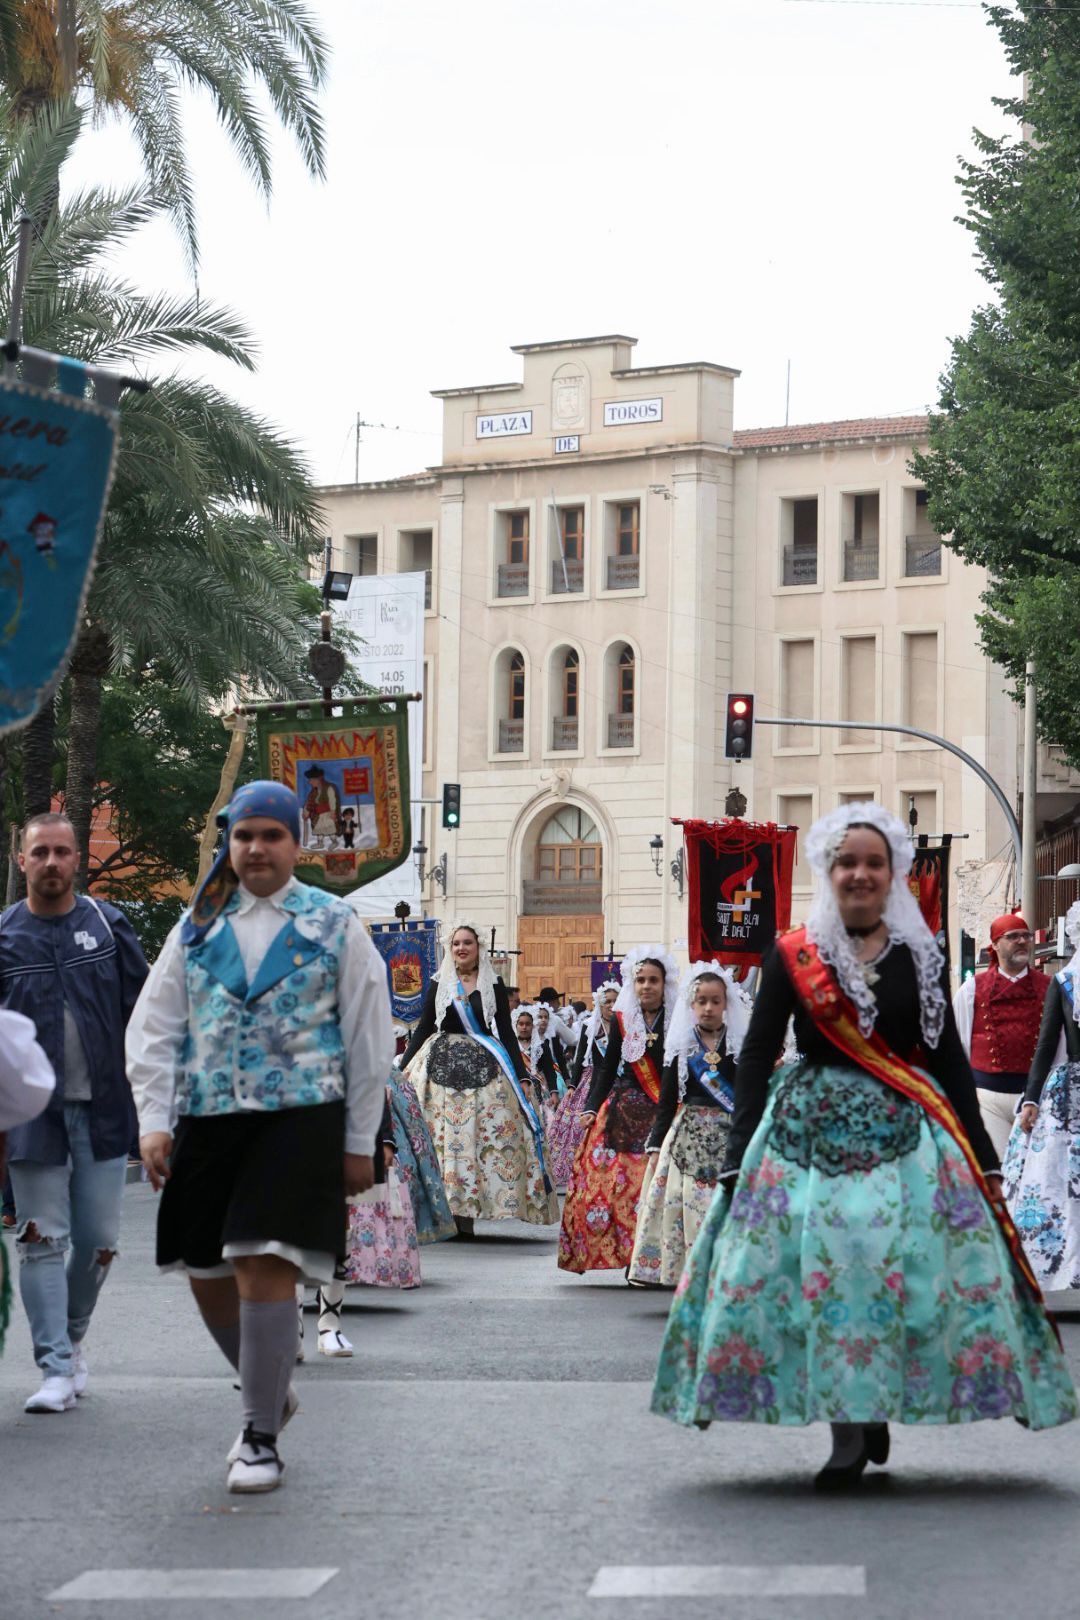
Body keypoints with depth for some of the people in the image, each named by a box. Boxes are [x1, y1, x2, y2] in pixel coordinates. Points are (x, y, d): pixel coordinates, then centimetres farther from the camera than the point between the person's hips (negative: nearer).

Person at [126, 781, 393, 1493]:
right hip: (207, 1117, 4)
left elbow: (370, 1042, 6)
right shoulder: (197, 927, 11)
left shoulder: (336, 926, 4)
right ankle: (271, 1392, 33)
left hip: (301, 1116, -4)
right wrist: (154, 1122, -2)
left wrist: (359, 1143, 3)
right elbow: (153, 1031, 10)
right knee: (208, 1276, 7)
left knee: (265, 1270, -14)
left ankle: (262, 1436, -3)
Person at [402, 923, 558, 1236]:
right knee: (442, 1137, -6)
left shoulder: (493, 986, 6)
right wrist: (403, 1069, 6)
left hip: (483, 1067, -1)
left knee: (482, 1137, -7)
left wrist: (521, 1076, 1)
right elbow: (423, 1029, 11)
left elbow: (506, 1032, 6)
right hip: (442, 1064, 1)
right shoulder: (439, 984, 8)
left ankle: (466, 1216, -5)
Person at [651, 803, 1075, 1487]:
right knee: (822, 1269, -9)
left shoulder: (920, 955, 8)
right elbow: (756, 1056, 5)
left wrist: (983, 1156, 5)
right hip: (811, 1132, -1)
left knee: (901, 1271, -8)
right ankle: (848, 1429, -3)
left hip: (908, 1134, 1)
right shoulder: (791, 957, 5)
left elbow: (949, 1057, 10)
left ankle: (870, 1419, 4)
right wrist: (739, 1158, -3)